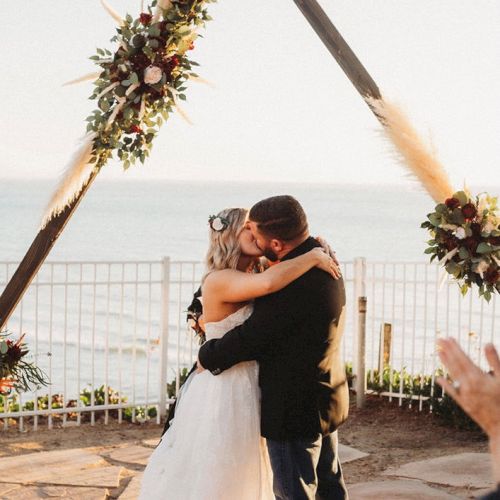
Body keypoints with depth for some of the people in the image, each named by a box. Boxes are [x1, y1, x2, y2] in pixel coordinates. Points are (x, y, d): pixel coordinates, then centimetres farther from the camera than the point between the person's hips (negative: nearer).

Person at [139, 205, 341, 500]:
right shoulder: (219, 280, -19)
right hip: (223, 394, -9)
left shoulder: (249, 282, 9)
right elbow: (269, 282, -36)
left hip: (247, 391, 9)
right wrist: (313, 257, -23)